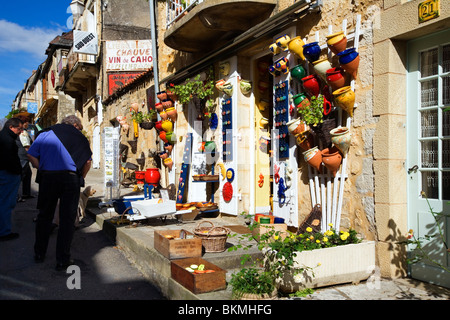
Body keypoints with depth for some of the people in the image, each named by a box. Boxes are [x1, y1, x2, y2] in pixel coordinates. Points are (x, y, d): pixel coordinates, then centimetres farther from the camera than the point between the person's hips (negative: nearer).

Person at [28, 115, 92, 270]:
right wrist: (81, 178, 15)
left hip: (48, 177, 2)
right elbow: (88, 161, 4)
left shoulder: (45, 133, 12)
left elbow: (31, 155, 5)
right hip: (71, 178, -2)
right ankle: (62, 260, 4)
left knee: (44, 216, 17)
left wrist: (42, 170, 11)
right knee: (67, 219, 2)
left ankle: (39, 254, 27)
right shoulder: (79, 136, 7)